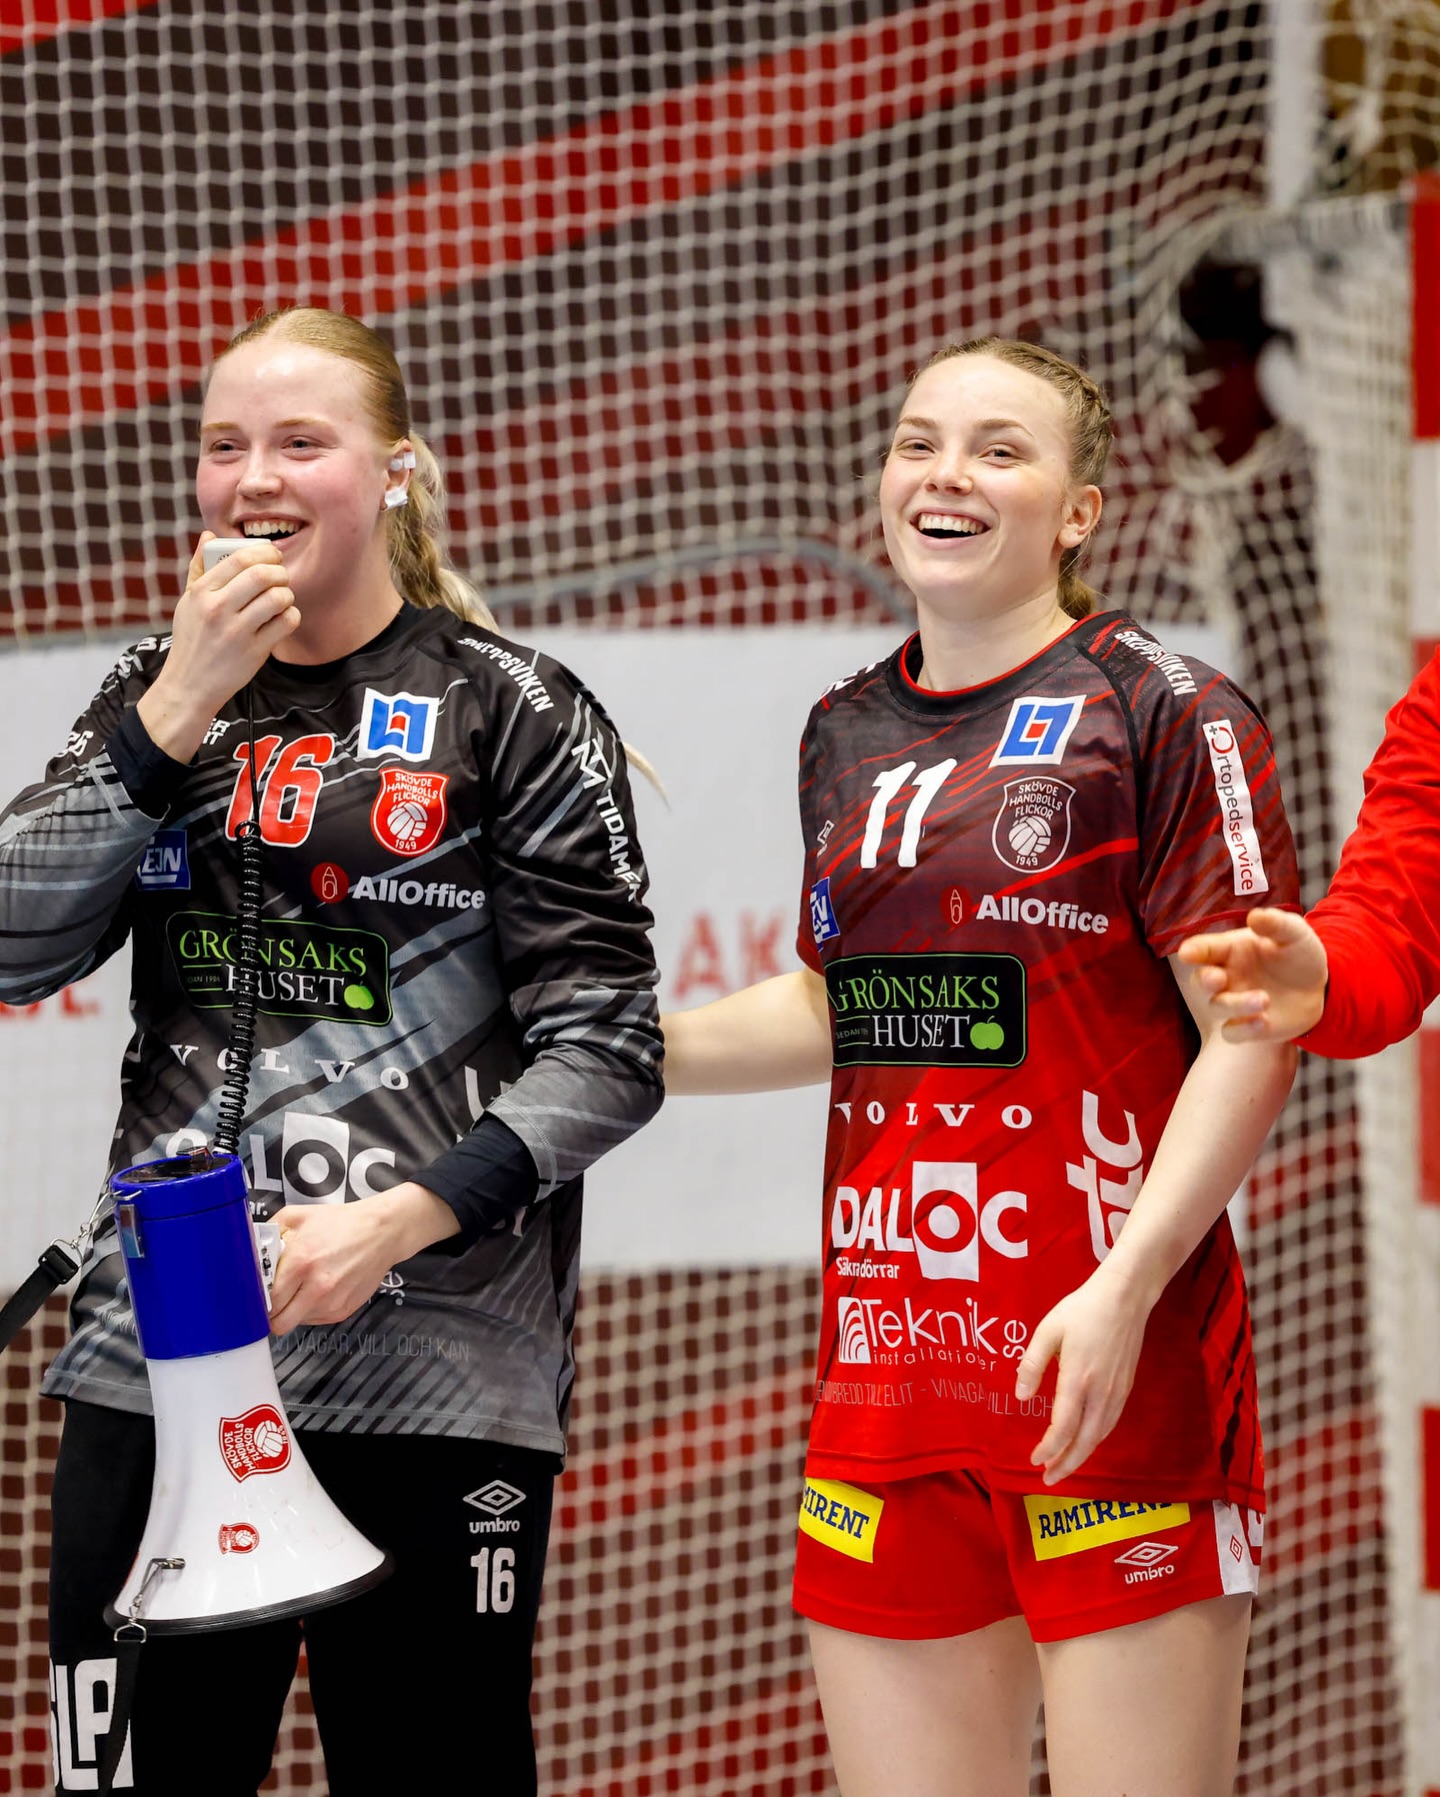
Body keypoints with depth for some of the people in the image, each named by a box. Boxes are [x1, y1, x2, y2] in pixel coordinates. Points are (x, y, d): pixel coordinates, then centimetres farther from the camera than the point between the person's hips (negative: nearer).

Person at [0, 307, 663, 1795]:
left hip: (435, 1378, -3)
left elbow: (606, 1049, -3)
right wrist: (180, 708, -5)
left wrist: (401, 1220, -15)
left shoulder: (508, 712, 1)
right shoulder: (160, 696, 15)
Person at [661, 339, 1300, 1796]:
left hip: (1108, 1364, -6)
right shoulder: (848, 738, 16)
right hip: (890, 1352, 6)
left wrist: (1124, 1291, -18)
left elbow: (1251, 1032, -9)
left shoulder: (1165, 716, -3)